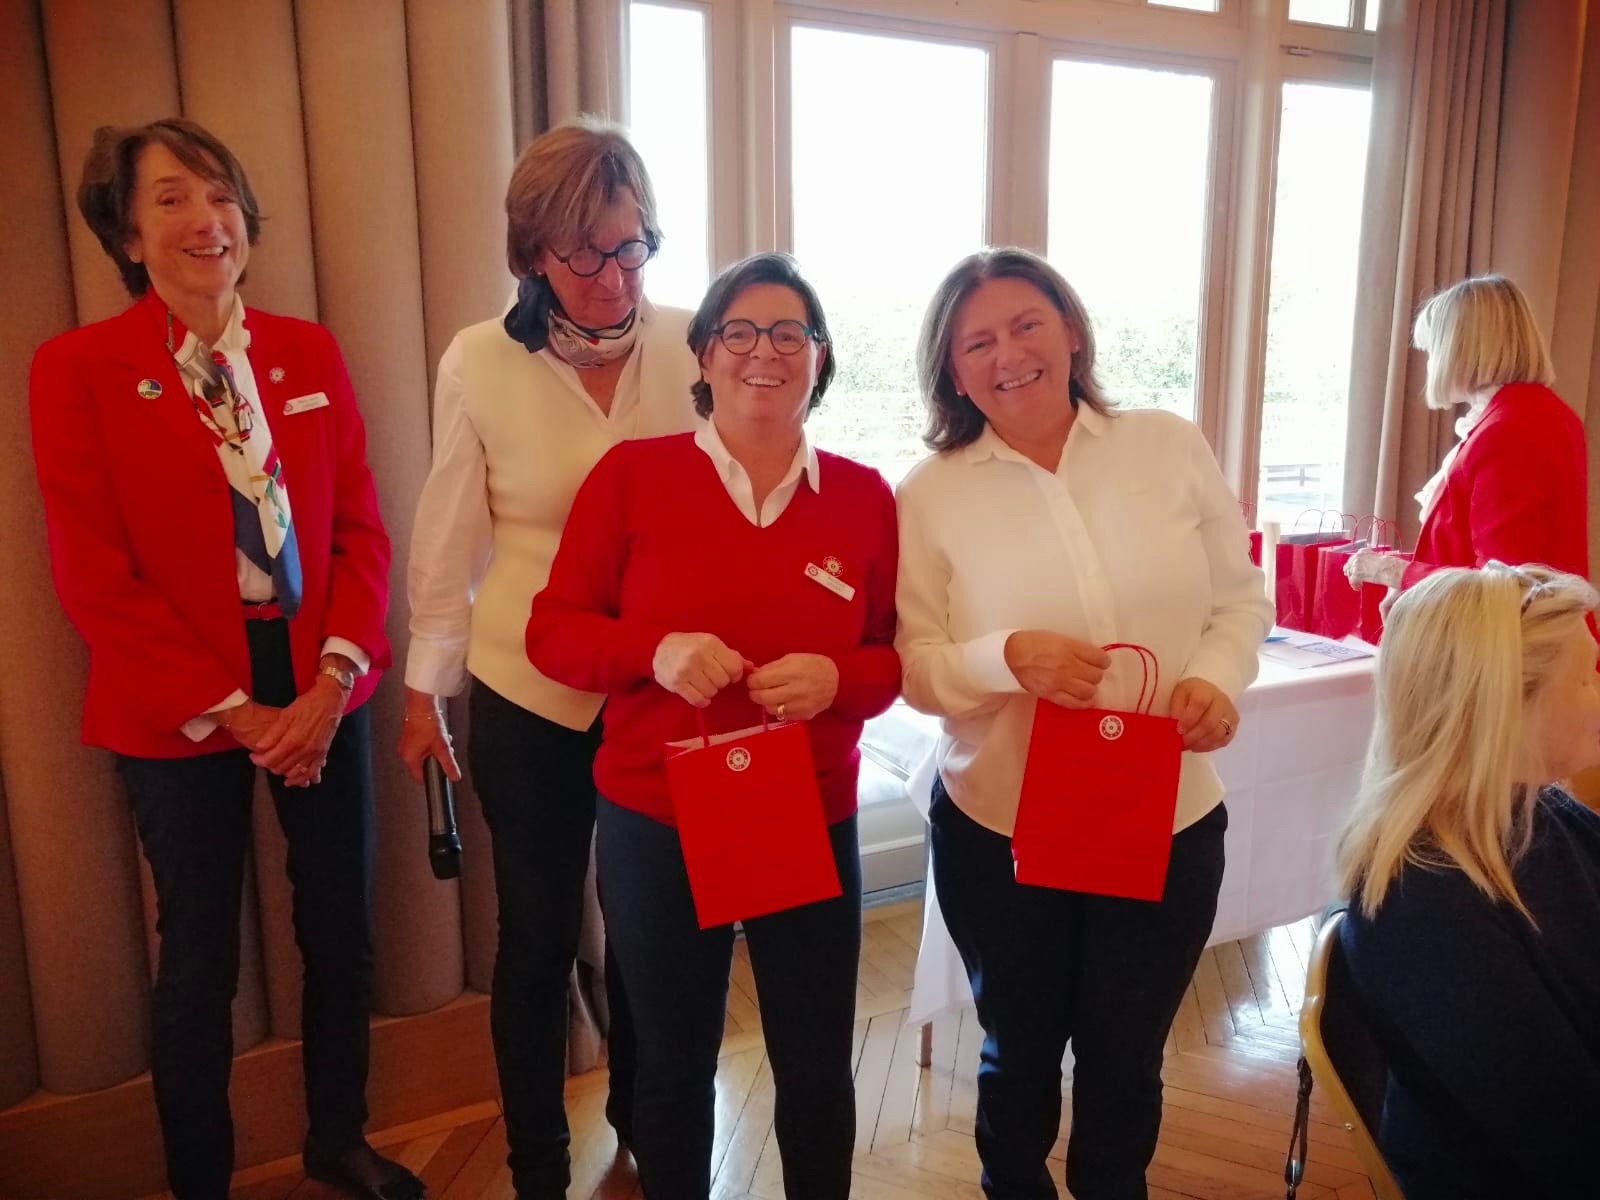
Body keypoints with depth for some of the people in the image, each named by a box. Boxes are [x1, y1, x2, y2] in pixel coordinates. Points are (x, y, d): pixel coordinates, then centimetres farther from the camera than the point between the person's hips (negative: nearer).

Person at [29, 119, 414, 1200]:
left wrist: (334, 678, -10)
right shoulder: (77, 368, -5)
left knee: (343, 934, 14)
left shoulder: (309, 352, 4)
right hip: (178, 711, -3)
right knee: (201, 958, 11)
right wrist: (229, 711, -12)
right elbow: (94, 576, -9)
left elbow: (361, 528, 2)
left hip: (323, 689, 4)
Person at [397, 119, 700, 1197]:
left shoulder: (691, 347, -8)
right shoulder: (480, 364, -9)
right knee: (539, 938, 14)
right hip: (527, 698, -1)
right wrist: (424, 689, 5)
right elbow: (449, 540, -1)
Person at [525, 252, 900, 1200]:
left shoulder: (865, 495, -1)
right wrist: (656, 650, -22)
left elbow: (898, 656, 4)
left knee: (817, 1071, 16)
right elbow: (552, 630, -3)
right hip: (654, 822, -1)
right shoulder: (631, 474, -5)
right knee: (673, 1068, 19)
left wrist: (838, 678, -18)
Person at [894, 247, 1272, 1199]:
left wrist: (1218, 675, -15)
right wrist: (1006, 657, -27)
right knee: (1021, 1049, 21)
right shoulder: (931, 493, -7)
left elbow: (1241, 595, 5)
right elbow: (911, 663, -8)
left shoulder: (1171, 447, -1)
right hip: (999, 830, -1)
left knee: (1126, 1057, 20)